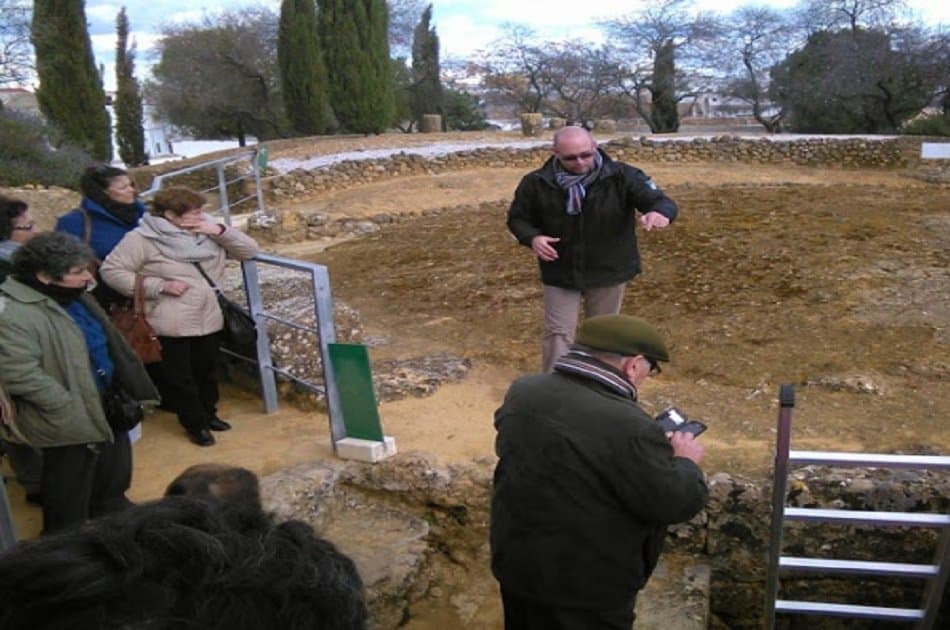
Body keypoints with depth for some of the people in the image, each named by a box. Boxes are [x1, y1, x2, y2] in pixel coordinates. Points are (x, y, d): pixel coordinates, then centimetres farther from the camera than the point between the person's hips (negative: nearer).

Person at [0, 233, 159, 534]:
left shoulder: (75, 298, 6)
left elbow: (115, 348, 15)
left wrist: (138, 393, 10)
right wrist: (80, 415, -25)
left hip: (110, 412, 9)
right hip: (72, 426, -9)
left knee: (113, 491, 28)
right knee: (69, 508, 10)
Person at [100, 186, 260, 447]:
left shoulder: (207, 231, 4)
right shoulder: (142, 239, -13)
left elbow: (250, 250, 3)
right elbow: (111, 270, -13)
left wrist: (221, 231, -13)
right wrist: (158, 286, -19)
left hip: (209, 318, 5)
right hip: (172, 324, -5)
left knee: (206, 371, 20)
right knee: (180, 377, 7)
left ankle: (208, 414, 40)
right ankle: (195, 424, 25)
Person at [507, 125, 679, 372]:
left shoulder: (622, 176, -16)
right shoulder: (536, 183, -13)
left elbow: (661, 201, -18)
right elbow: (517, 217, 1)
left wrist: (659, 213, -44)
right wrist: (532, 238, -21)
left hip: (608, 271, 1)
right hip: (560, 273, -1)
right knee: (558, 333, 2)